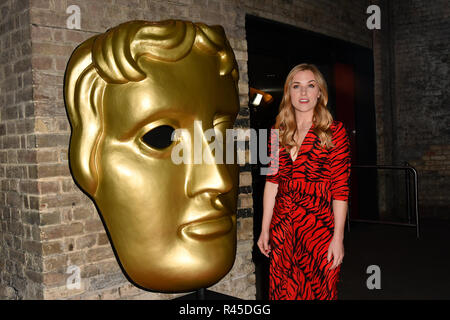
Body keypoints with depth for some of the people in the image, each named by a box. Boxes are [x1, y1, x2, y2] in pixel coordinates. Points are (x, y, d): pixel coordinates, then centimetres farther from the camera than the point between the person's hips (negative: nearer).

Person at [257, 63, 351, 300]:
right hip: (282, 227, 4)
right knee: (282, 292, 12)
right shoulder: (278, 132, 7)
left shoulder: (334, 131, -5)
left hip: (319, 227, -4)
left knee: (319, 291, 8)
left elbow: (340, 189, -8)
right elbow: (272, 182, 7)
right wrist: (265, 229, 5)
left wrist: (338, 237, -12)